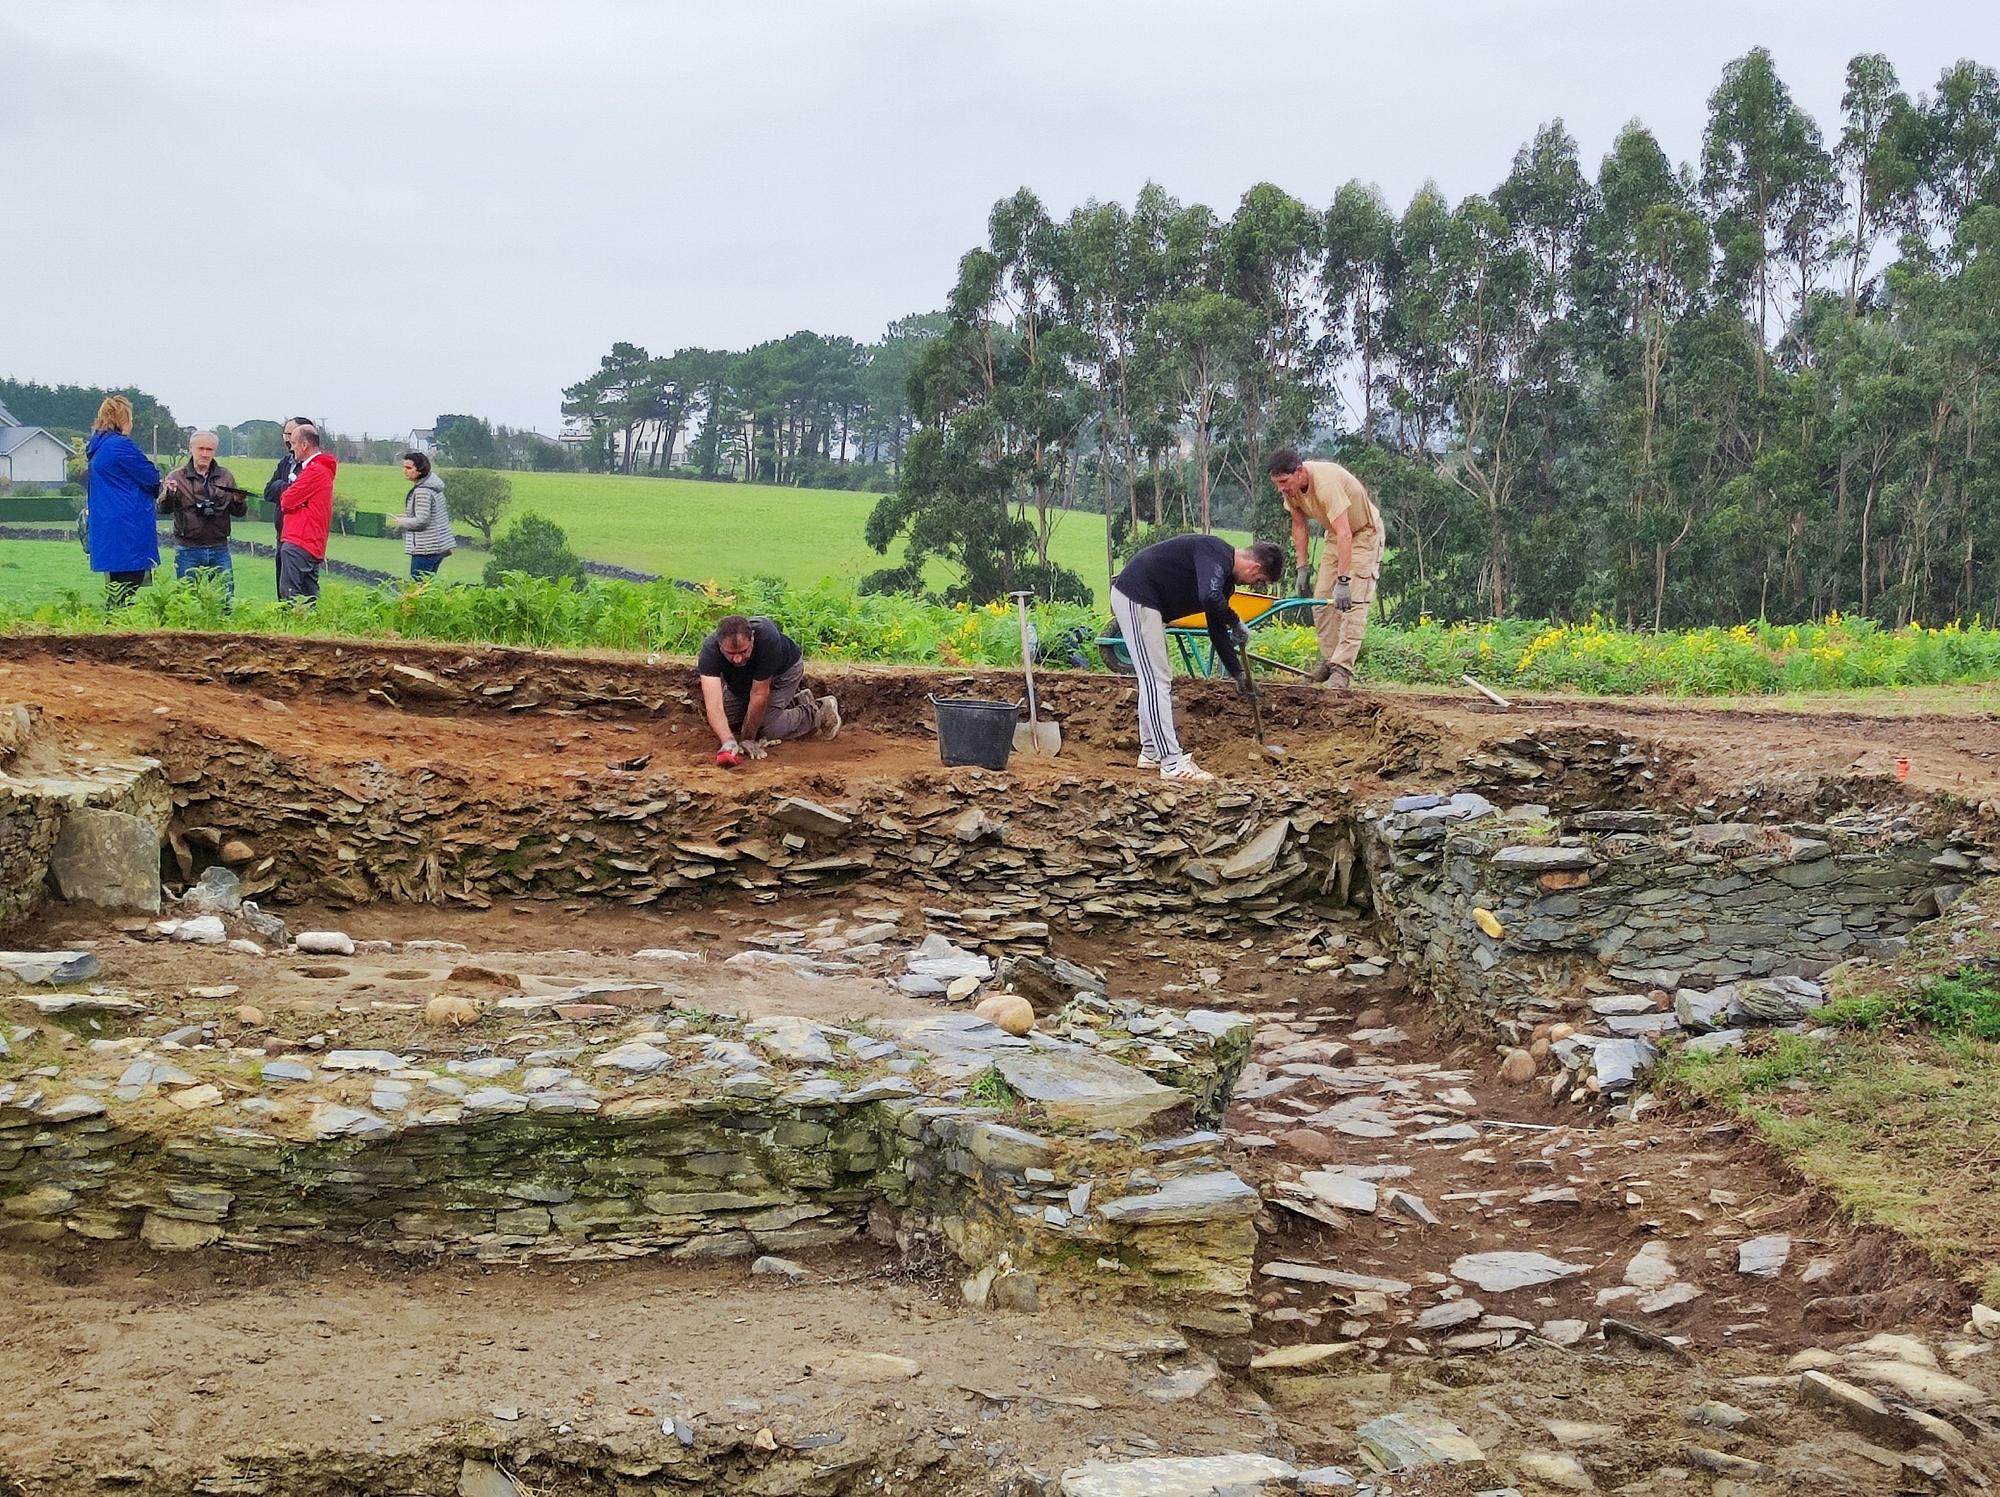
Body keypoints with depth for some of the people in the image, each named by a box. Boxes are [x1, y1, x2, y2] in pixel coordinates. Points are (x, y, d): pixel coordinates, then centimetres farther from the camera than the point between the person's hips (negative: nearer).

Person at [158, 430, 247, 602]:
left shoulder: (226, 477, 10)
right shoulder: (177, 477, 3)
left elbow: (239, 512, 12)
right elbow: (163, 509, -3)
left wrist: (239, 502, -11)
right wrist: (168, 494, -24)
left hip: (219, 549, 2)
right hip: (188, 550, -2)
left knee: (226, 597, 3)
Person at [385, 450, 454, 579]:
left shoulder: (422, 491, -19)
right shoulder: (433, 486, 12)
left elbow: (421, 521, -22)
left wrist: (401, 522, -7)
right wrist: (408, 517, 18)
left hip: (426, 549, -10)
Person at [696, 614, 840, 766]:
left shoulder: (767, 638, -44)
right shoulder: (710, 650, -38)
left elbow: (759, 695, -36)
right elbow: (714, 704, -46)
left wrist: (747, 739, -30)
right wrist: (728, 743, -61)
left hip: (784, 670, -4)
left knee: (766, 729, -16)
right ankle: (794, 702, 18)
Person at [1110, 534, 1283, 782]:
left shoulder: (1225, 576, 13)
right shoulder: (1216, 553, -18)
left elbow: (1217, 629, 21)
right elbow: (1209, 597, -36)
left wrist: (1238, 673, 23)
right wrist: (1236, 623, -18)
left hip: (1147, 602, 11)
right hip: (1134, 596, -11)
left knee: (1158, 679, 17)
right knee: (1156, 680, -11)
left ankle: (1151, 752, 26)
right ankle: (1173, 764, -12)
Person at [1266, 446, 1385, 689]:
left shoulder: (1326, 484, -39)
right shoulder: (1290, 487, -14)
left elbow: (1345, 534, -43)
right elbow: (1299, 526, 1)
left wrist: (1343, 581, -47)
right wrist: (1302, 568, -1)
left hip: (1363, 532, -8)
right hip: (1335, 535, 8)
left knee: (1353, 602, -16)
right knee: (1322, 598, 4)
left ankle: (1342, 668, -18)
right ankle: (1329, 659, 13)